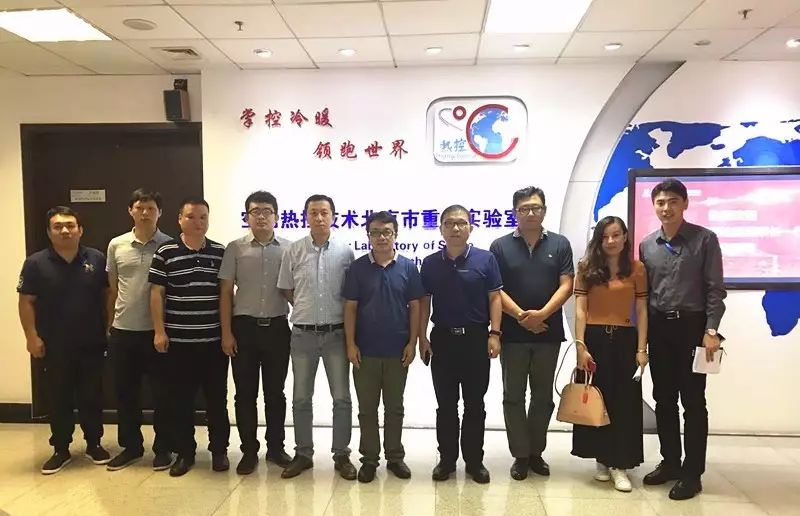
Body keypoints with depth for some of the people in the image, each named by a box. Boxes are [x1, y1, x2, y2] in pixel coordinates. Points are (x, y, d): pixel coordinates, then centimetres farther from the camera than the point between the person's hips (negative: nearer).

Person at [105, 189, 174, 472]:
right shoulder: (116, 245, 5)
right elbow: (112, 288, 12)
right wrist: (109, 324, 12)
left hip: (157, 330, -3)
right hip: (123, 329, 3)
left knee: (161, 392, 5)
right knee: (125, 391, 12)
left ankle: (163, 448, 19)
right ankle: (131, 446, 27)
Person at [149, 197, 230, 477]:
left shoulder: (221, 252, 4)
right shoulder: (165, 252, -1)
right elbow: (156, 293, 0)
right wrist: (159, 331, -5)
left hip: (214, 339, 1)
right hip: (178, 340, -1)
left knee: (217, 398, 9)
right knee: (181, 399, 8)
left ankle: (219, 450, 23)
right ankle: (184, 452, 22)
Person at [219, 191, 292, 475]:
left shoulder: (288, 248, 0)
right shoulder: (235, 248, 0)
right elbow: (226, 292, 1)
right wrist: (226, 333, -3)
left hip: (277, 327, 0)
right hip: (244, 326, 0)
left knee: (275, 392, 11)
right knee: (245, 393, 7)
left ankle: (276, 447, 25)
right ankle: (249, 451, 20)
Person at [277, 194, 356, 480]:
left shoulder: (345, 251, -3)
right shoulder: (293, 251, -1)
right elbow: (287, 291, 8)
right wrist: (308, 309, 4)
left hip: (336, 333, -1)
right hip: (303, 334, 1)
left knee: (342, 397, 5)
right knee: (301, 398, 10)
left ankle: (341, 455, 19)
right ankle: (303, 454, 24)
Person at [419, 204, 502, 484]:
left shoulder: (485, 259, -1)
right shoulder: (430, 263, 4)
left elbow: (495, 298, -1)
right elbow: (424, 301, 6)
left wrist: (494, 334, -9)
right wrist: (422, 337, 1)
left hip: (476, 338, -1)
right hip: (442, 338, 1)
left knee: (475, 404, 8)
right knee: (446, 405, 9)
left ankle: (475, 461, 20)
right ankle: (447, 459, 21)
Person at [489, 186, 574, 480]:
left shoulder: (559, 244, 4)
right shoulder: (500, 246, 1)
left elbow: (566, 285, -3)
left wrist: (542, 313, -18)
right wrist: (521, 316, -16)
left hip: (549, 332, 1)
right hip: (512, 333, -1)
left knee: (543, 396, 10)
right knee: (513, 396, 4)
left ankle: (536, 452, 24)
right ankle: (520, 455, 16)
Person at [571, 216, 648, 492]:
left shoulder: (637, 268, 3)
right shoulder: (587, 268, 3)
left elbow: (641, 311, 2)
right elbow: (580, 310, -2)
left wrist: (642, 348, -5)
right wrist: (580, 346, -10)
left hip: (625, 340, 0)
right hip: (594, 339, 0)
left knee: (624, 402, 3)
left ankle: (619, 465, 12)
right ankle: (602, 459, 23)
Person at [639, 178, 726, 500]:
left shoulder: (705, 239, -3)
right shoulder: (647, 245, 7)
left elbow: (715, 289, -6)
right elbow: (643, 292, 9)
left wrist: (711, 331, -14)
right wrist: (643, 333, 6)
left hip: (691, 326, -4)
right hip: (658, 328, 4)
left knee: (693, 401, 1)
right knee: (663, 400, 11)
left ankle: (692, 473, 12)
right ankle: (670, 462, 25)